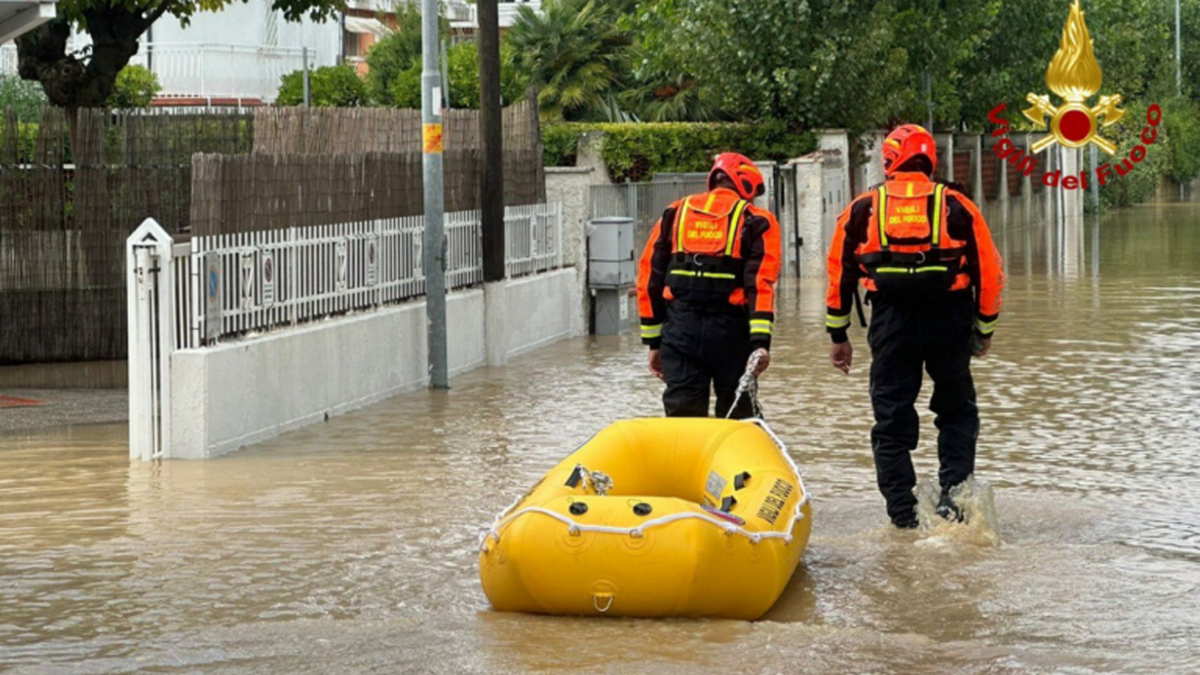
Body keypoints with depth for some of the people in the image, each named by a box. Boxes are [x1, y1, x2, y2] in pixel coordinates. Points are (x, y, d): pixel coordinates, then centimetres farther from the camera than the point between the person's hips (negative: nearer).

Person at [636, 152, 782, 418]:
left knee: (682, 414, 1)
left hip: (679, 328, 2)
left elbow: (649, 278, 13)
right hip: (730, 332, -2)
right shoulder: (756, 221, 4)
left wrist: (654, 341, 16)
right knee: (737, 416, 6)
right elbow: (761, 283, -9)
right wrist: (761, 341, -15)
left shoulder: (675, 214, 14)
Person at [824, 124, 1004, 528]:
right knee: (957, 412, 15)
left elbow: (840, 271, 7)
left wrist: (838, 336, 13)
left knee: (892, 419, 8)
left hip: (890, 323, 0)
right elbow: (988, 270, 4)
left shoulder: (863, 208, 7)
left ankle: (903, 517, 6)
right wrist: (984, 329, 15)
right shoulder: (957, 206, 5)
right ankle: (952, 492, -2)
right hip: (949, 321, 0)